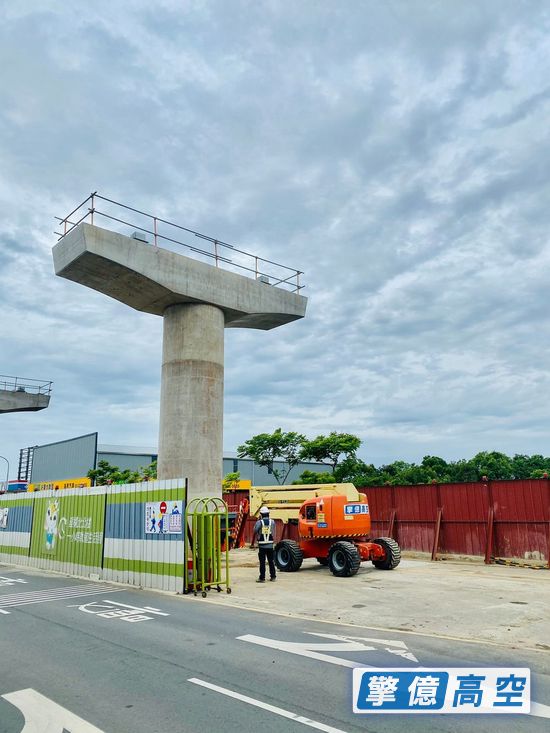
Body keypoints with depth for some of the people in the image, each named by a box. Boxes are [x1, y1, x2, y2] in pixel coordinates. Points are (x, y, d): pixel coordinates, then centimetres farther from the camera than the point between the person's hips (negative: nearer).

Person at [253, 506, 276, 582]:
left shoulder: (259, 522, -11)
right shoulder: (272, 522, -2)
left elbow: (255, 531, -8)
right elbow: (273, 532, 7)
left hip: (262, 545, -3)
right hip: (270, 545, 3)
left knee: (262, 562, 2)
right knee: (271, 561, 14)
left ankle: (262, 578, 3)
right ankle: (273, 576, 20)